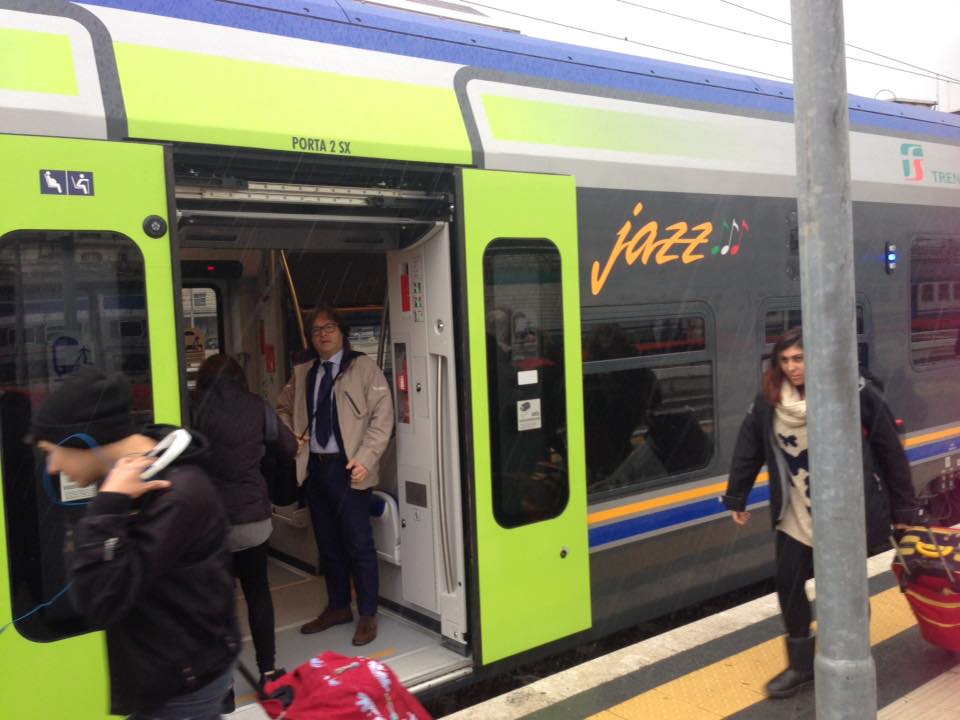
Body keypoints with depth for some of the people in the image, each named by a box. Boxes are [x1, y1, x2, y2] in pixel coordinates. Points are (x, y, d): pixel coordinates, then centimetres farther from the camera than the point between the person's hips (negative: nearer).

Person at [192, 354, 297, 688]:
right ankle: (268, 670, 24)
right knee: (257, 590, 19)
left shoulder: (197, 408, -6)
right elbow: (290, 447, 6)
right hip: (253, 517, 2)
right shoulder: (256, 405, 0)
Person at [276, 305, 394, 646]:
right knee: (328, 544, 15)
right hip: (313, 467, 5)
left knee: (359, 544, -2)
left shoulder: (363, 367, -4)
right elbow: (283, 408, 26)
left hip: (347, 467, -5)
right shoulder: (302, 373, 12)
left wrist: (366, 458, -18)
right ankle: (337, 607, 29)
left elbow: (382, 415, -10)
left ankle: (368, 615, 11)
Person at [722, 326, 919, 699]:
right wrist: (736, 498, 9)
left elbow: (890, 451, -8)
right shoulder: (768, 401, -6)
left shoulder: (855, 393, -15)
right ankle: (801, 665, 23)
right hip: (796, 515, 4)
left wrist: (903, 506, -4)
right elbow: (748, 450, 4)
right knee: (788, 583, 4)